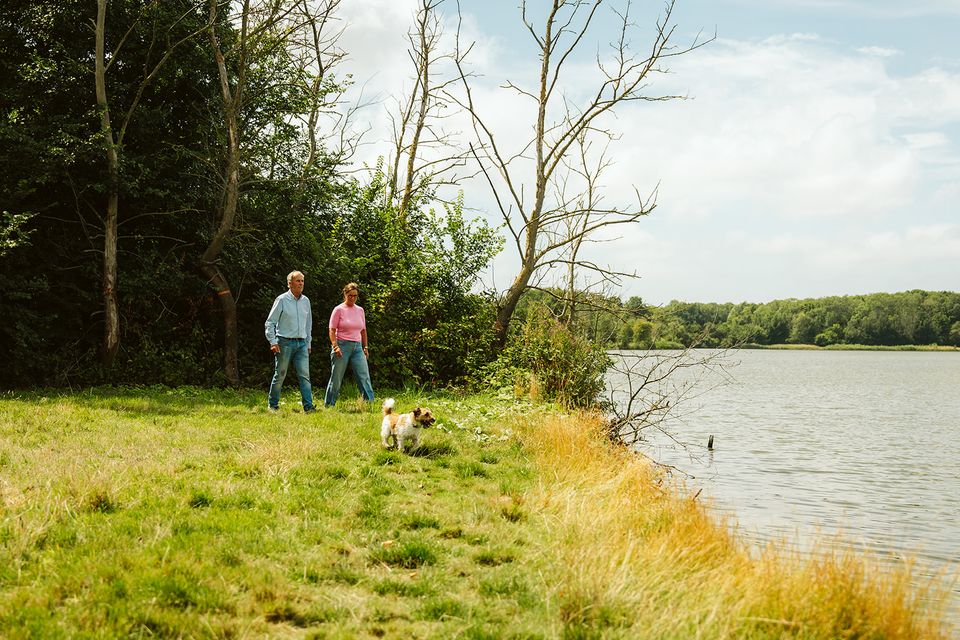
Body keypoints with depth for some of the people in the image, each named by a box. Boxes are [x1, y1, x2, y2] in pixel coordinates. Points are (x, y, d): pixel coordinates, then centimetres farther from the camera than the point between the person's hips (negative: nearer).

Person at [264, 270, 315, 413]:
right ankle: (272, 405, 17)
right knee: (280, 375, 3)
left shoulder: (306, 301, 12)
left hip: (301, 343, 4)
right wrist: (273, 342, -12)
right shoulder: (282, 300, -4)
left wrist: (308, 343, 19)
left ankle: (308, 406, -9)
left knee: (304, 375, -5)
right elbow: (270, 322, -3)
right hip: (285, 342, -4)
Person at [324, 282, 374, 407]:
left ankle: (370, 402, -6)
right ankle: (329, 405, 11)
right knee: (336, 378, 1)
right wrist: (335, 346, -16)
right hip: (342, 345, -4)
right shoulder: (339, 309, -2)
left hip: (357, 347, 4)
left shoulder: (360, 310, 12)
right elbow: (332, 330, -5)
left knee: (364, 376, -5)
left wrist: (365, 347, 13)